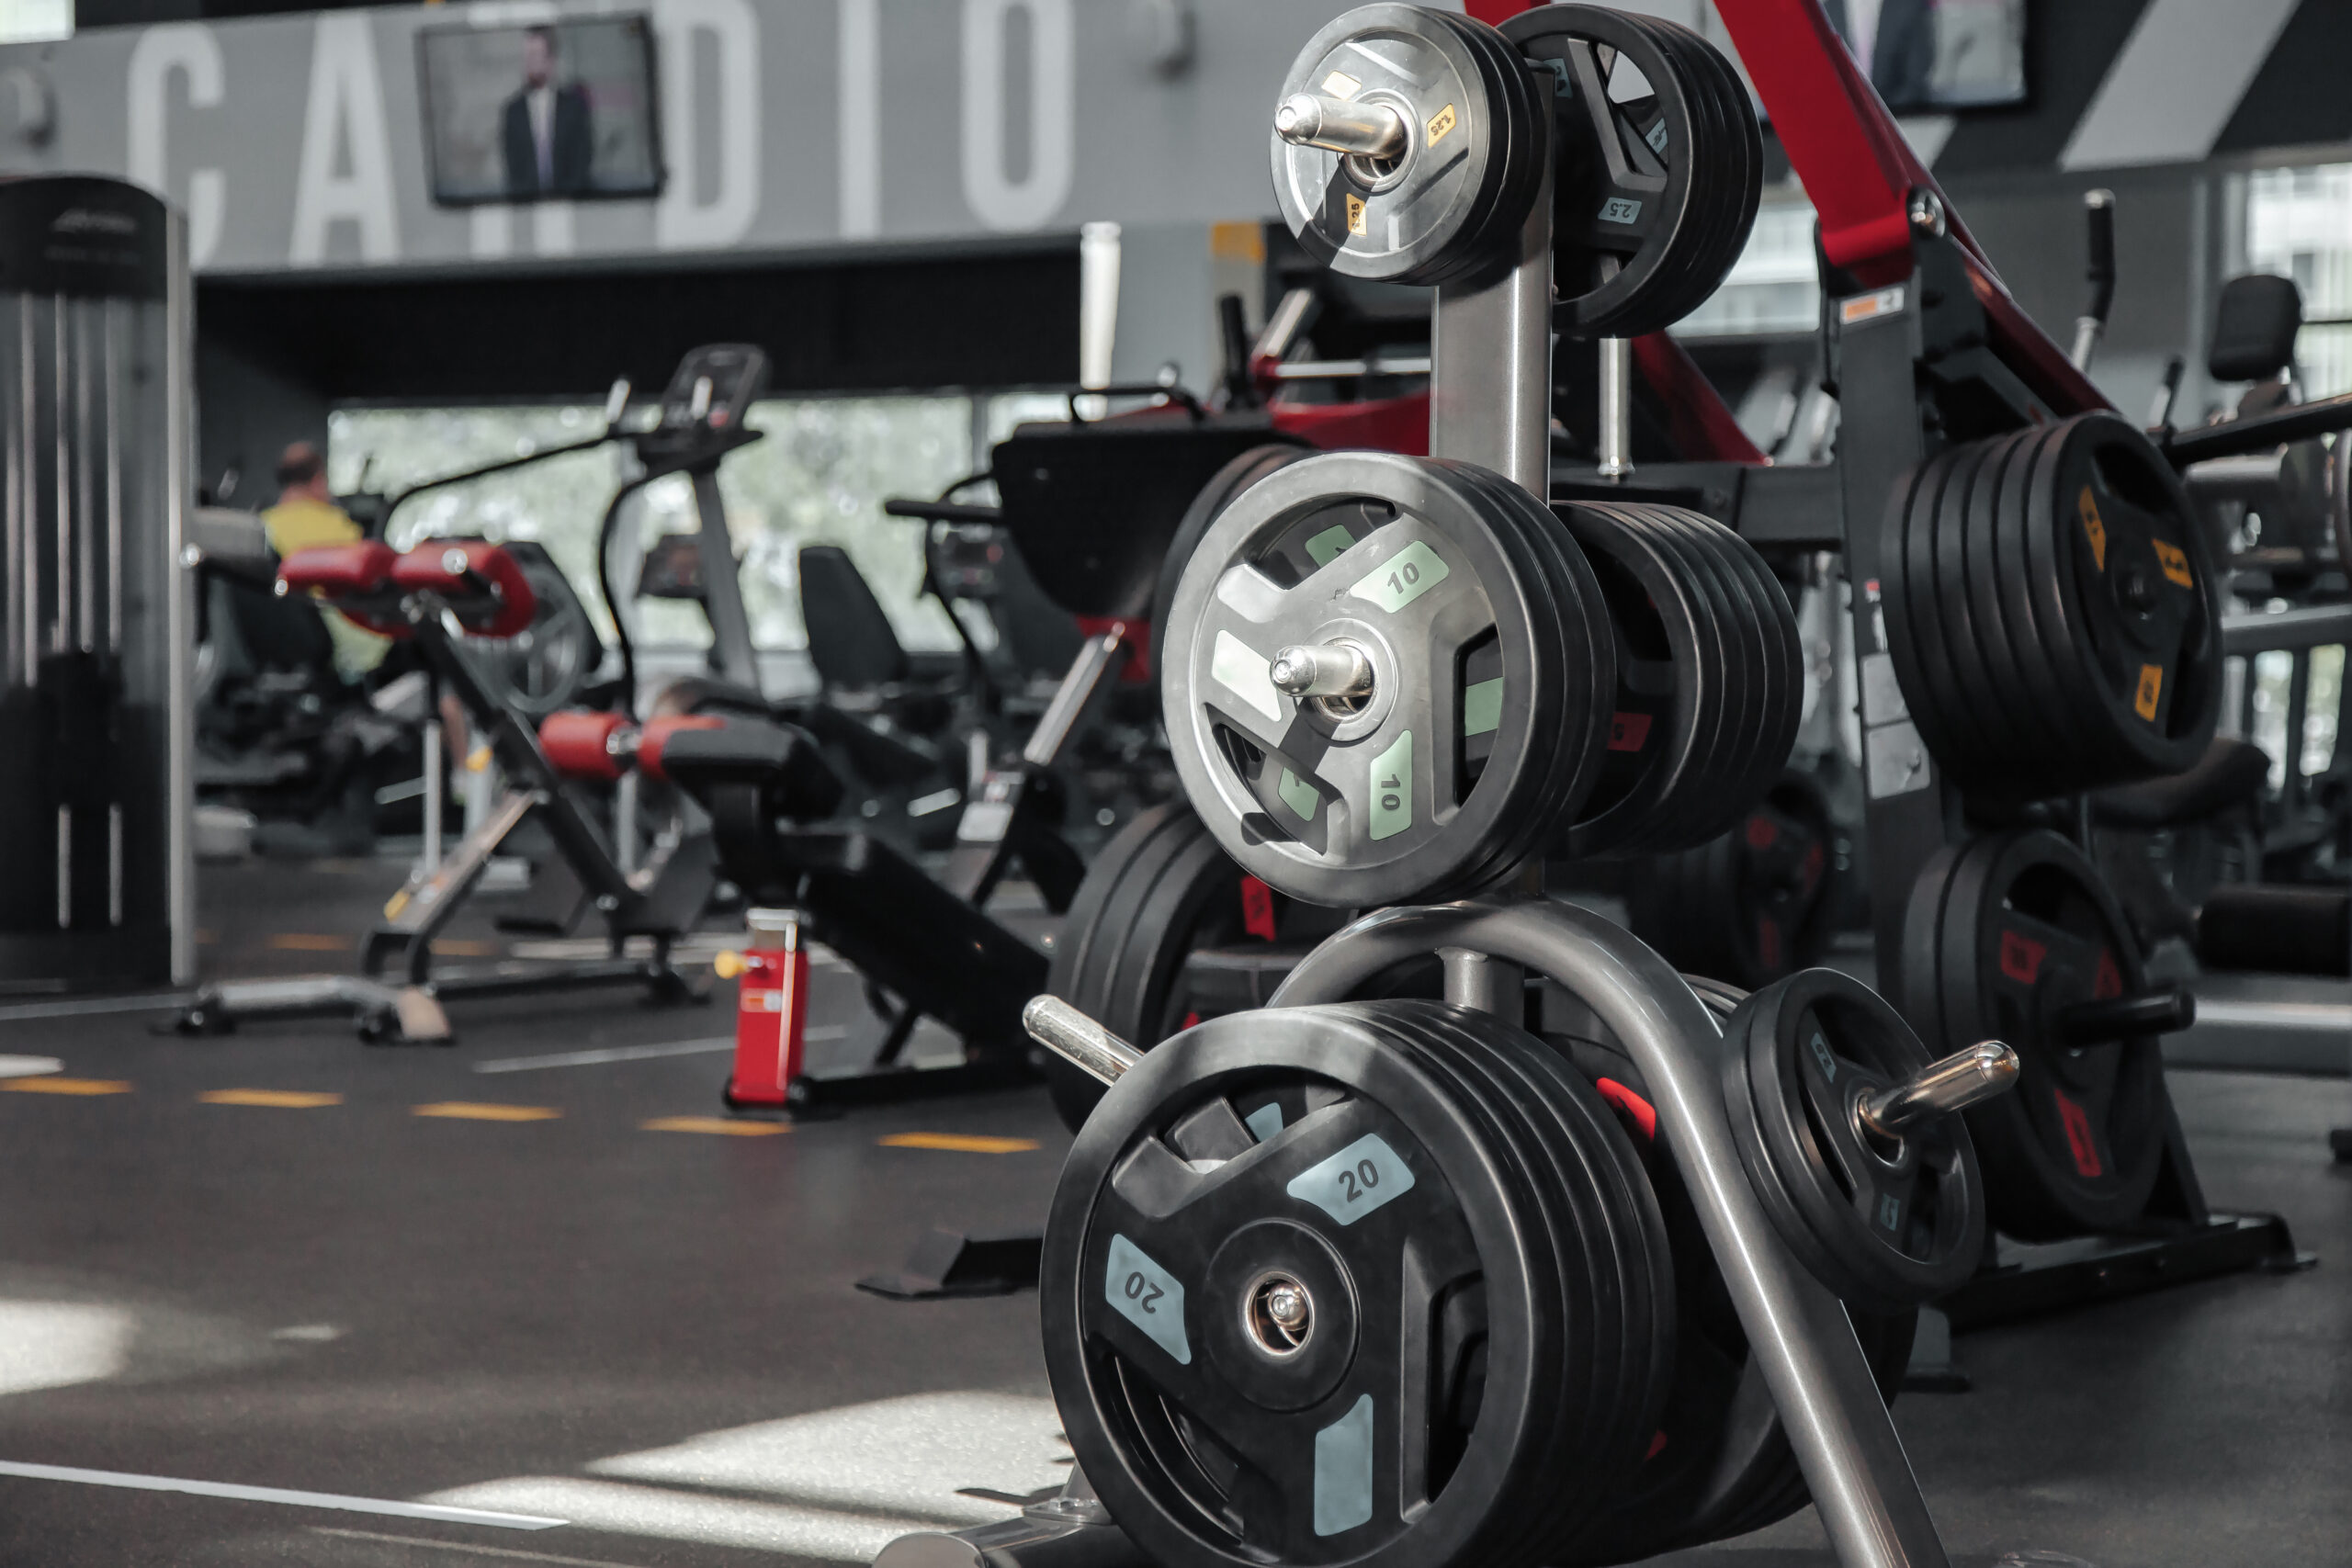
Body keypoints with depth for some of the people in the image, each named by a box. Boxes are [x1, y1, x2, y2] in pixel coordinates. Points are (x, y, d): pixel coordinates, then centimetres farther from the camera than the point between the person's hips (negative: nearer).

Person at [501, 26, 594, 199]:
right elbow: (513, 164, 5)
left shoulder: (574, 99, 4)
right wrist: (517, 195, -9)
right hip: (526, 199, 1)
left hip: (573, 196, -1)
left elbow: (584, 152, 2)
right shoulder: (513, 110, 5)